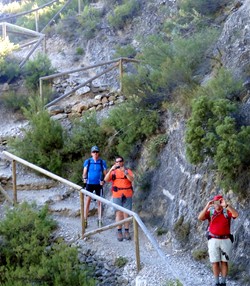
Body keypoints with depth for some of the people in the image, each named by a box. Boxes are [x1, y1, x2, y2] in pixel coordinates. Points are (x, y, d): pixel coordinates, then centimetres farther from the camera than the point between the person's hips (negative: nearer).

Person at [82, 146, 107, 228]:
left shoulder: (102, 162, 1)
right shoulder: (87, 162, 1)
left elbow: (105, 174, 3)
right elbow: (84, 172, 5)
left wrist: (103, 181, -15)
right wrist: (84, 178, -15)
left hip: (98, 184, 0)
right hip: (89, 184, 0)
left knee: (99, 202, 7)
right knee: (87, 201, -3)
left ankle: (99, 220, 16)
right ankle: (85, 220, -1)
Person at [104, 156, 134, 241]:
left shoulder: (128, 171, 7)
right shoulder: (113, 172, 10)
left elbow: (131, 179, -10)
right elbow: (106, 179, -6)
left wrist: (125, 172, -25)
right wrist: (111, 170, -18)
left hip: (127, 195, 0)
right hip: (117, 196, 0)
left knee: (126, 213, 1)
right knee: (119, 213, -1)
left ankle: (127, 232, 6)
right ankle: (119, 232, 2)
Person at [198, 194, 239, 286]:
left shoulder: (227, 211, -1)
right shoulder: (210, 212, 1)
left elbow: (236, 214, -21)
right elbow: (200, 218, -14)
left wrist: (226, 205, -30)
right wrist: (207, 206, -25)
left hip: (225, 240, 0)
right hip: (213, 240, 0)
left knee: (224, 262, 5)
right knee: (215, 262, 2)